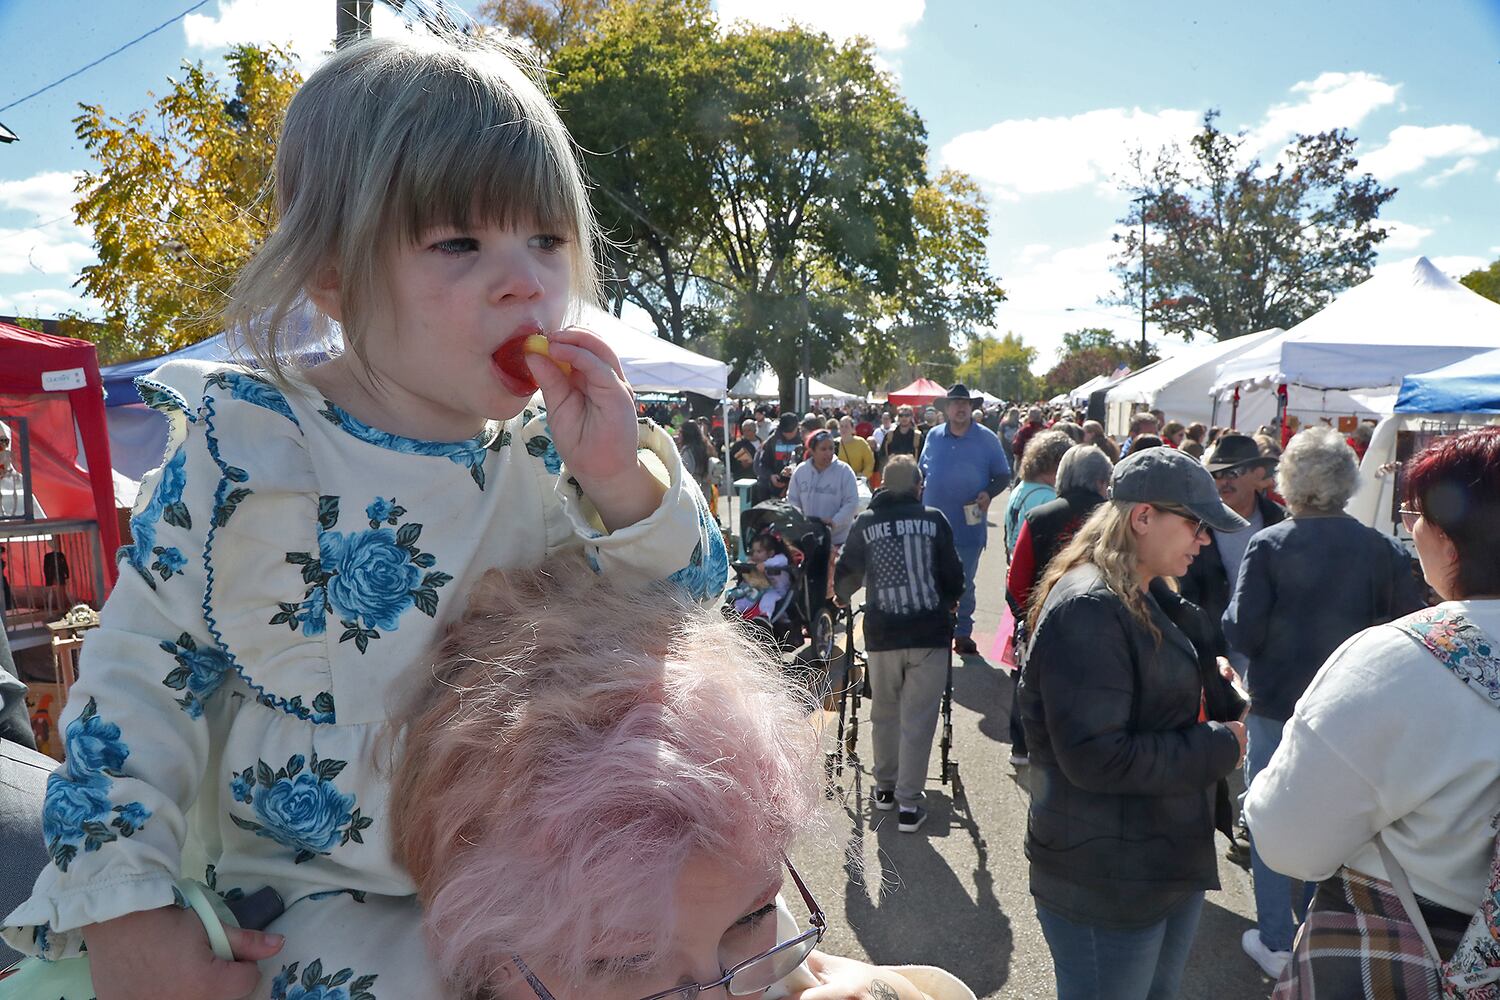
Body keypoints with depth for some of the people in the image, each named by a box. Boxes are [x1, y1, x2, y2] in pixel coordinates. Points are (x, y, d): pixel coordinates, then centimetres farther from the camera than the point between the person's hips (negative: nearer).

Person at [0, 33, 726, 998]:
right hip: (303, 906, -2)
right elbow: (140, 678, -6)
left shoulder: (551, 452, -5)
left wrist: (623, 483, -21)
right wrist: (123, 914, -10)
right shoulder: (242, 452, -14)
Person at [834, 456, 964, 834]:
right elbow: (954, 574, 3)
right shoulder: (934, 520, -1)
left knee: (884, 713, 19)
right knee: (918, 719, 4)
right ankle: (908, 804, 6)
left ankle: (885, 787, 31)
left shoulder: (865, 523, 2)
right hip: (930, 633, -1)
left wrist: (843, 596, 33)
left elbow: (847, 573, 10)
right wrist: (948, 601, 25)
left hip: (882, 633, 1)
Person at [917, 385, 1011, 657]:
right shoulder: (933, 436, 5)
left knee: (965, 584, 8)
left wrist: (989, 493, -17)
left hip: (969, 527, -2)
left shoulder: (987, 438, -2)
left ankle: (963, 633, 21)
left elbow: (1003, 475, 1)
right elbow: (921, 472, 15)